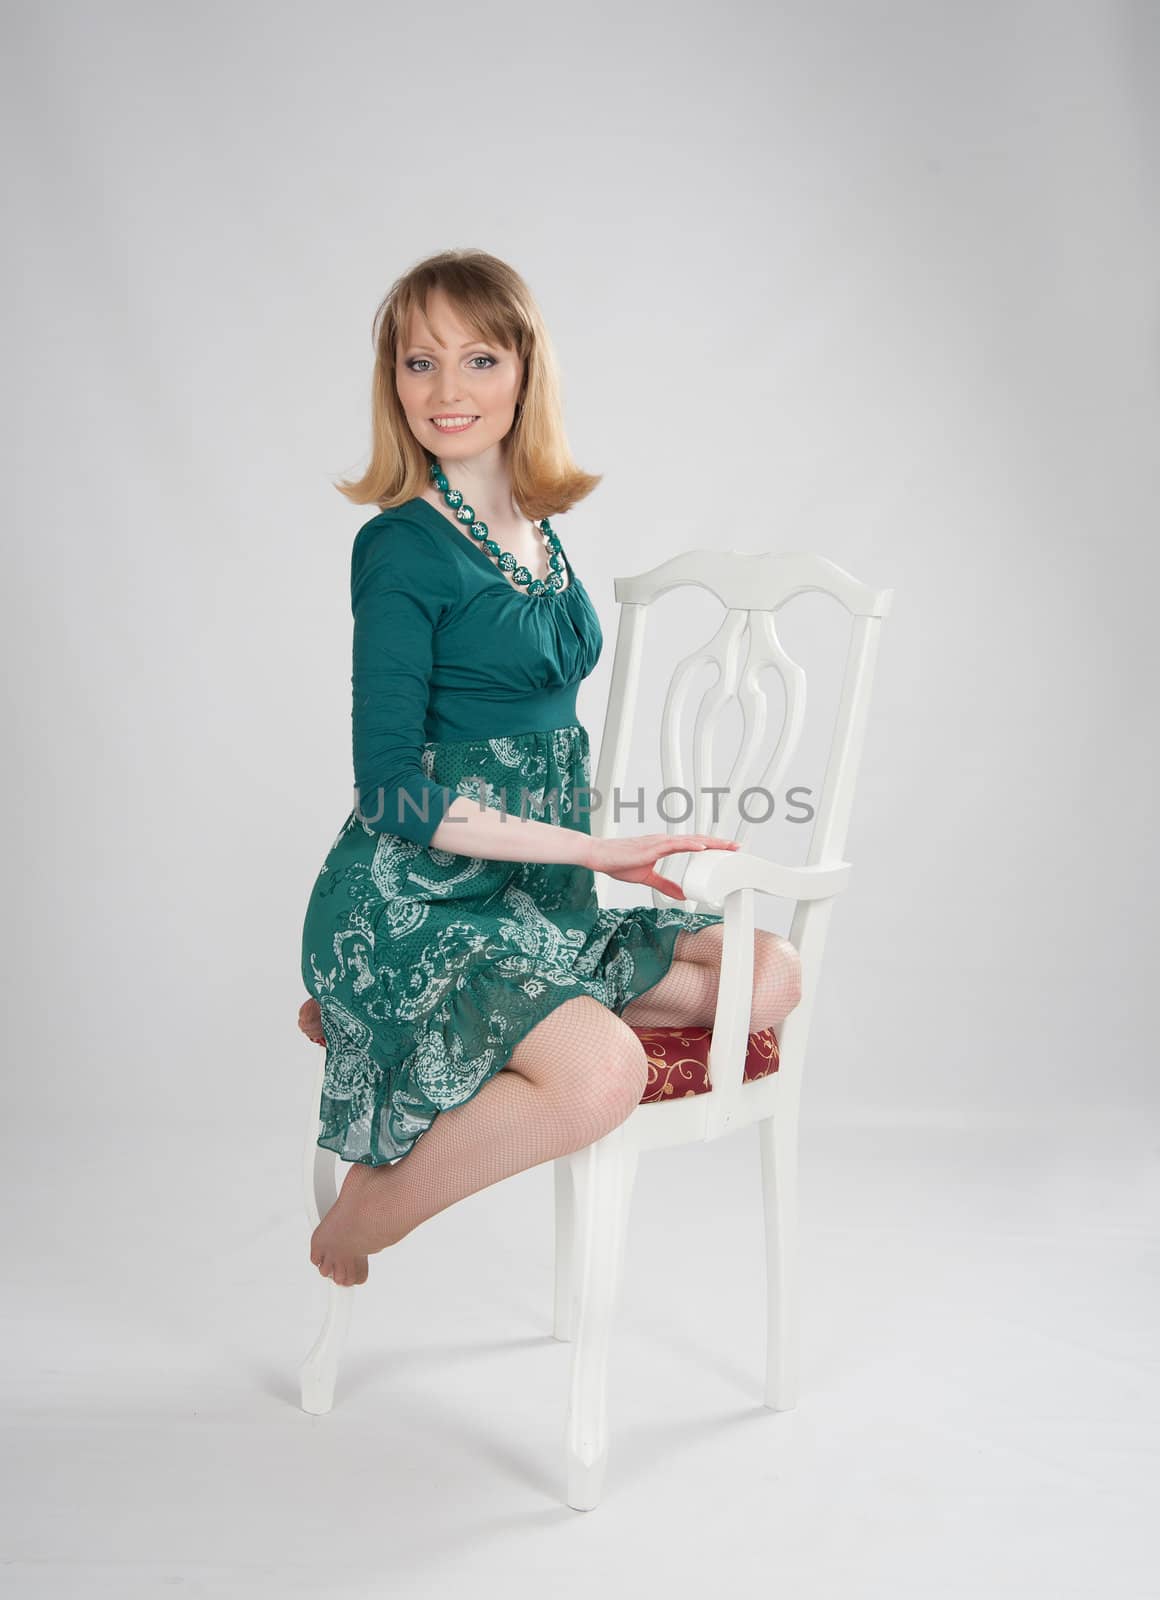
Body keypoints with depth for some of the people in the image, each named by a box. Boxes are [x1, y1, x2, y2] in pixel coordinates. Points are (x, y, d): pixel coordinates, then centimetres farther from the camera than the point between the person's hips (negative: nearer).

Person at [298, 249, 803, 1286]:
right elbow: (392, 793, -16)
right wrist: (597, 849, -19)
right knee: (601, 1073, -31)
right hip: (412, 903, -8)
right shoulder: (405, 547, -11)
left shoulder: (538, 531, 11)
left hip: (535, 898, 8)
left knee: (771, 976, -3)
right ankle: (361, 1219, -2)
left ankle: (374, 1019, -2)